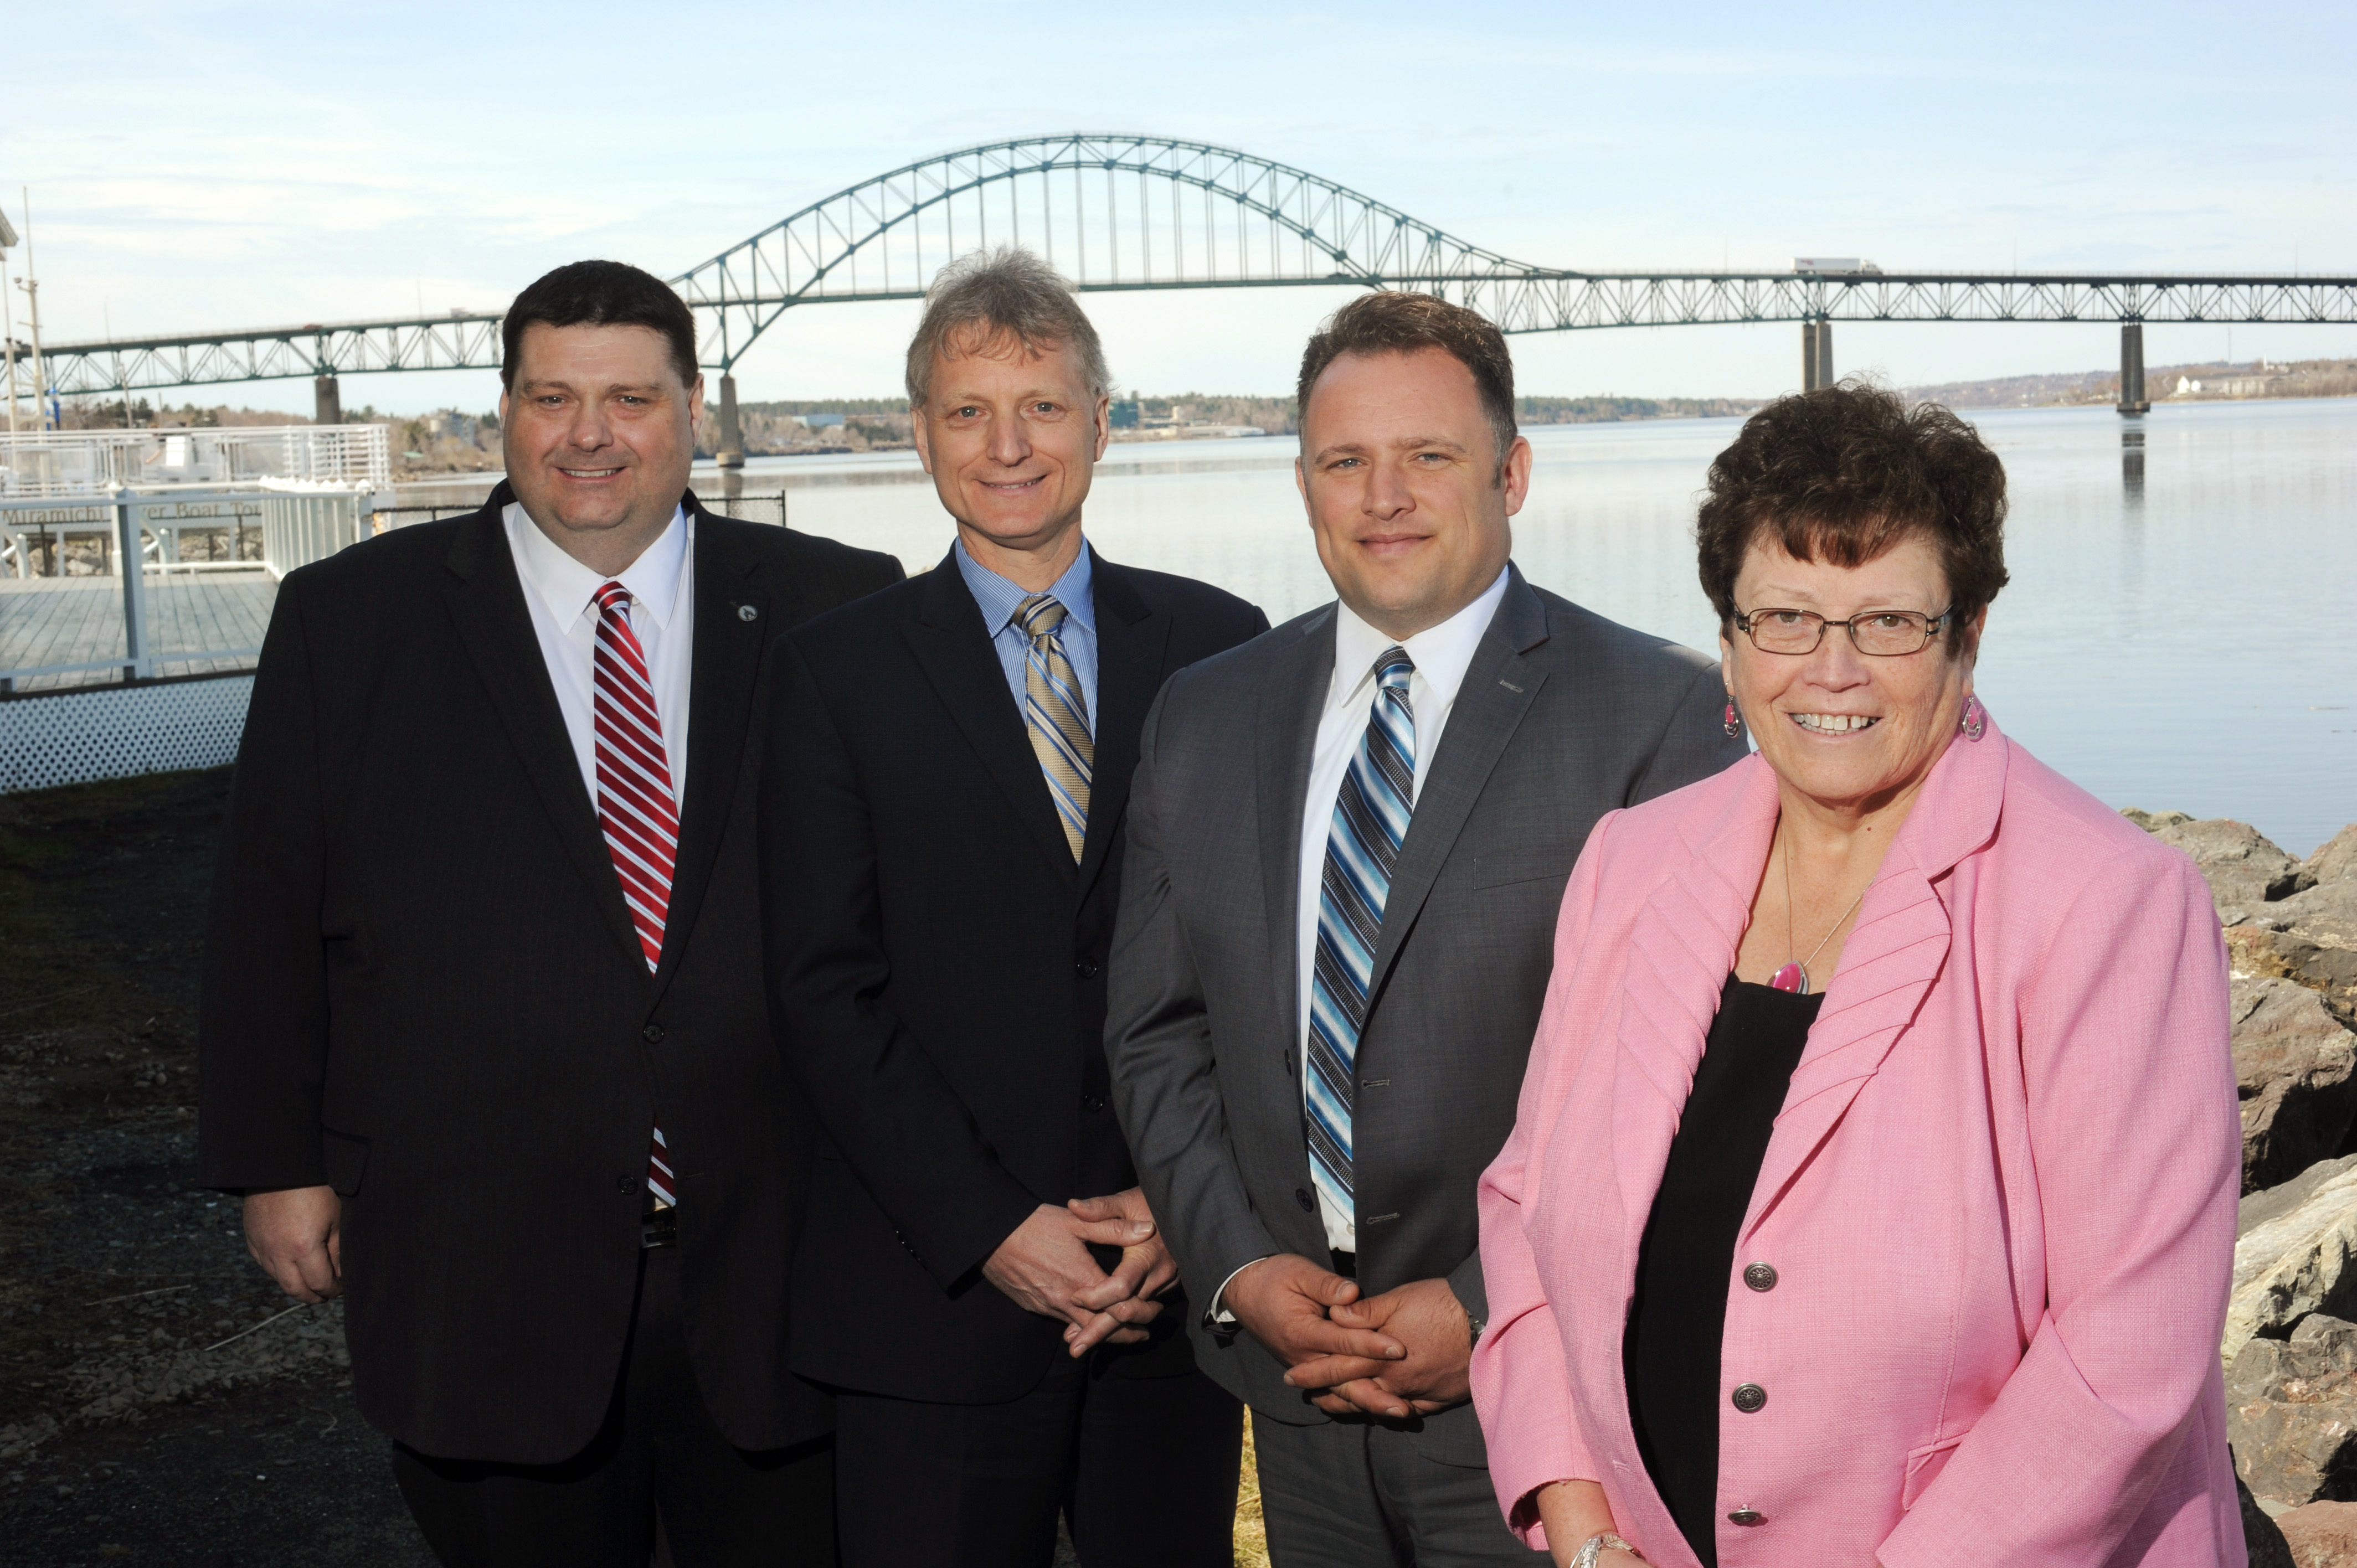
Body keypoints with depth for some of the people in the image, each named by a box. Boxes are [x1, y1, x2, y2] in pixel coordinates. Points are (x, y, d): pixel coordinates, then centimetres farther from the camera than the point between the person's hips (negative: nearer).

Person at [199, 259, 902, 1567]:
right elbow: (270, 913, 4)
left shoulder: (829, 611, 1)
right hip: (484, 1278, 0)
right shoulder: (349, 620, 1)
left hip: (771, 1261, 1)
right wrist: (278, 1163, 2)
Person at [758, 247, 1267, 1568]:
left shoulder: (1219, 648, 6)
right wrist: (989, 1226, -11)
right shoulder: (837, 671, 2)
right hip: (936, 1294, -1)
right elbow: (828, 990, -3)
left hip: (1180, 1274, 2)